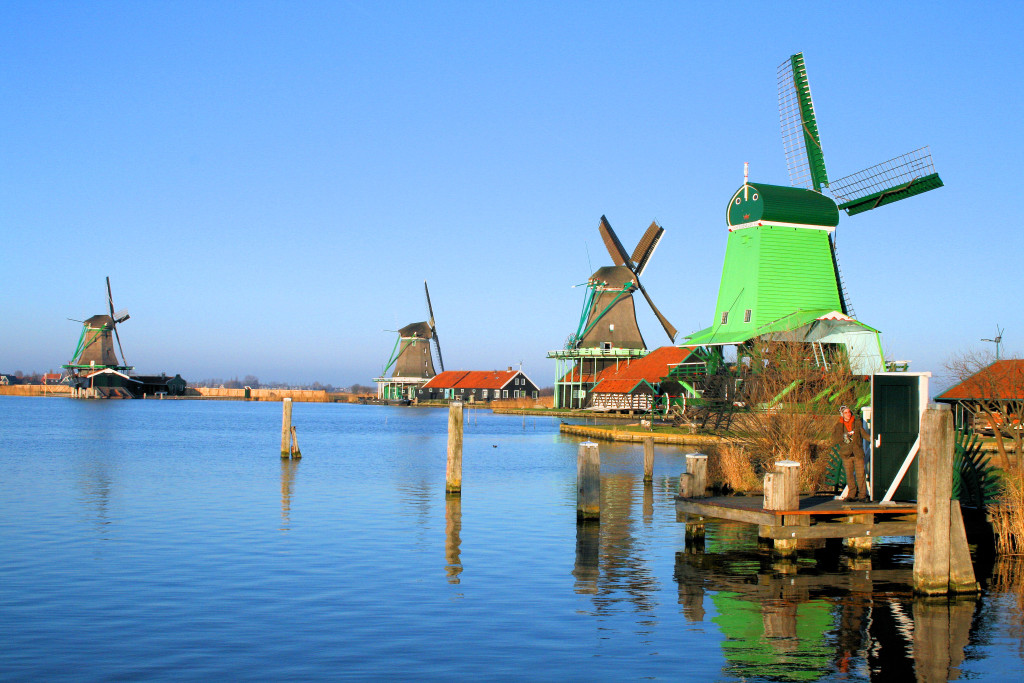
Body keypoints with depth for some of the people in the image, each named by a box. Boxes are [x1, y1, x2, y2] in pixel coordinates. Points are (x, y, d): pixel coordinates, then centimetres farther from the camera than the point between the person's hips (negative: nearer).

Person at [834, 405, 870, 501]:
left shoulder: (857, 422, 6)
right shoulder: (838, 425, 4)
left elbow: (863, 433, 8)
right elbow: (834, 439, -2)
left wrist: (871, 438, -9)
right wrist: (845, 435, -15)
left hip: (858, 453, -1)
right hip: (846, 454, 1)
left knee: (860, 474, -4)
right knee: (849, 475, 5)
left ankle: (862, 494, 4)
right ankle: (852, 494, 16)